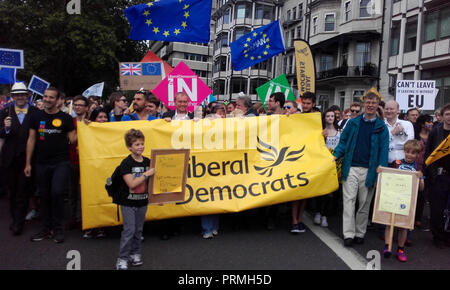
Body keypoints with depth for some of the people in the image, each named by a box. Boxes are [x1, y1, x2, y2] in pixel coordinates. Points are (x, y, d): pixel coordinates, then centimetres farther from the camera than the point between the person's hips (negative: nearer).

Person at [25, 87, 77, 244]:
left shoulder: (66, 118, 0)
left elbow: (72, 139, 1)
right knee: (44, 196, 10)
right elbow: (31, 139, 9)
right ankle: (46, 228, 24)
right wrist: (28, 163, 7)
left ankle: (58, 228, 5)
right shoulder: (36, 117, 8)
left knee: (57, 192, -13)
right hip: (42, 164, 3)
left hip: (61, 163, -3)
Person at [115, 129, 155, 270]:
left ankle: (135, 253, 28)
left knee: (138, 229, 13)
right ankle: (122, 258, 8)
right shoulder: (126, 163, -14)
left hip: (142, 201, 5)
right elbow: (131, 184, -21)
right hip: (128, 202, -5)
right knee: (129, 230, -4)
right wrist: (146, 174, -23)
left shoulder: (148, 162, 2)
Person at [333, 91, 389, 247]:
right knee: (349, 200, -4)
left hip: (369, 170, 0)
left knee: (364, 203, 9)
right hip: (351, 168, 0)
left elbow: (383, 150, 1)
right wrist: (336, 155, -8)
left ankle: (360, 233, 22)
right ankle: (348, 234, 0)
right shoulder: (353, 122, 7)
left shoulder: (381, 127, 4)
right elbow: (343, 141, 10)